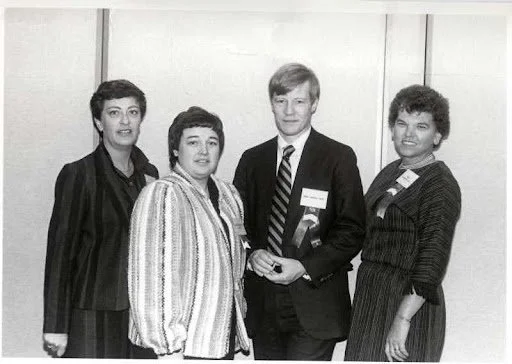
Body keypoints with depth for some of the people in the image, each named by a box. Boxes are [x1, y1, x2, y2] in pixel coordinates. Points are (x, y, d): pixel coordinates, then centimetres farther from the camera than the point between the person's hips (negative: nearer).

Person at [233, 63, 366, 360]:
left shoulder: (339, 158, -2)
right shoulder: (252, 160, 10)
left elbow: (352, 229, -6)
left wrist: (305, 267, -15)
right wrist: (251, 254, -9)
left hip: (314, 307, -3)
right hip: (262, 305, 4)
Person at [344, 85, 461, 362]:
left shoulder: (441, 185, -13)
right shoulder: (389, 173, 10)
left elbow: (434, 258, -22)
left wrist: (402, 319, -28)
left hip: (409, 302, -7)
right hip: (370, 297, 7)